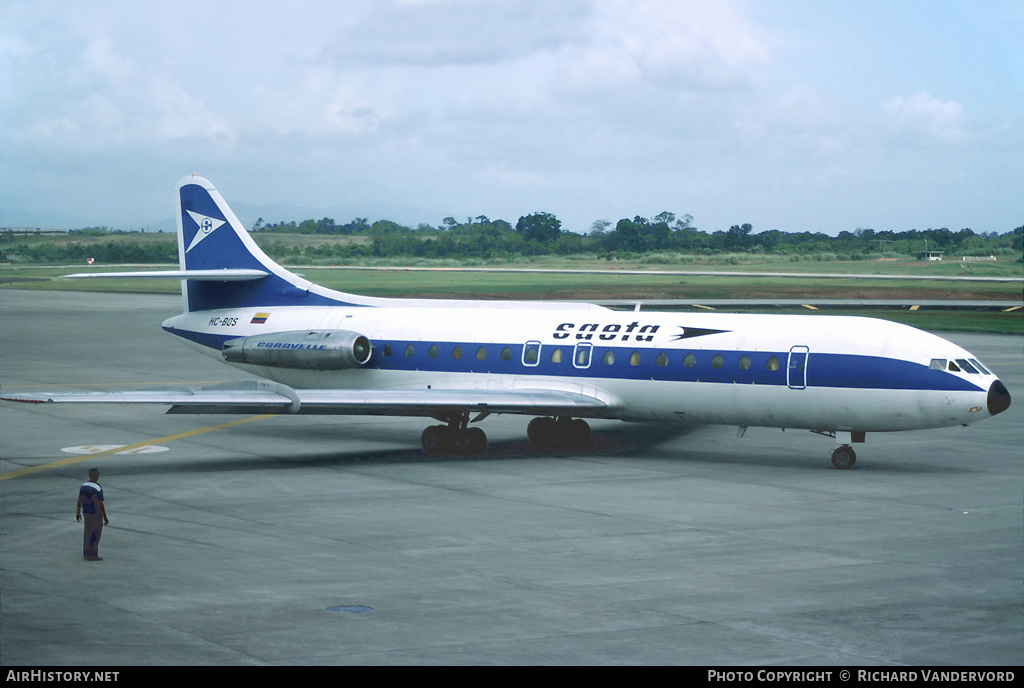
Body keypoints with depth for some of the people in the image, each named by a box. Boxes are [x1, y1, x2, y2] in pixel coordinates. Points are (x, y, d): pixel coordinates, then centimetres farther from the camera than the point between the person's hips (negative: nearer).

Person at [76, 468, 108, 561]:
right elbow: (101, 505, -20)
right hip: (96, 515, -7)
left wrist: (78, 513, 18)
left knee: (88, 533, 19)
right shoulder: (98, 489, -21)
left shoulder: (83, 486, -1)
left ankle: (86, 553, 26)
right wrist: (105, 518, -12)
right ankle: (91, 556, 9)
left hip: (86, 513, 7)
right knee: (94, 535, 4)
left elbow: (79, 501, 6)